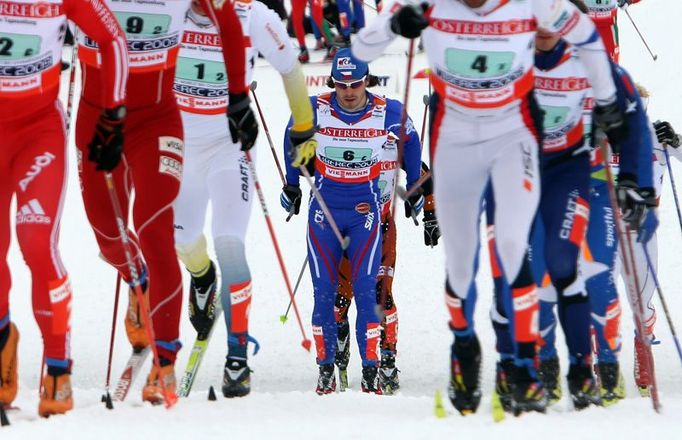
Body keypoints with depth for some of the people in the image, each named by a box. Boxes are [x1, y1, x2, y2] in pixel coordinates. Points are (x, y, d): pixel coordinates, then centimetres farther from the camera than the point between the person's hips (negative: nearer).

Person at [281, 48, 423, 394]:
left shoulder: (387, 113, -10)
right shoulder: (315, 110, -10)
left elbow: (410, 141, 12)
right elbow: (293, 138, 12)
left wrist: (415, 190, 19)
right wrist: (292, 184, 19)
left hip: (365, 211, -1)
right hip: (324, 209, 1)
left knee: (366, 289, -9)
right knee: (324, 291, -1)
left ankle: (371, 370, -7)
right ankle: (325, 368, 6)